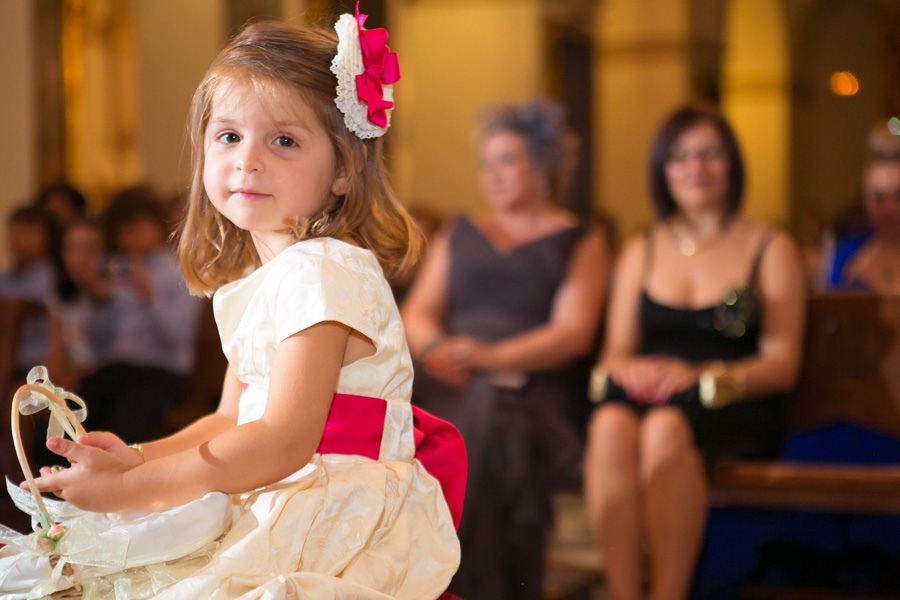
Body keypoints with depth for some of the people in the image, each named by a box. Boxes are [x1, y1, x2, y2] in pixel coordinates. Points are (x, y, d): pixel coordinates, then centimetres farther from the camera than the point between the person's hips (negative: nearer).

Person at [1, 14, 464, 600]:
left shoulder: (322, 273, -18)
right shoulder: (251, 282, 13)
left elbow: (284, 441, -25)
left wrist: (130, 488, -22)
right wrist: (136, 457, 1)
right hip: (269, 504, 9)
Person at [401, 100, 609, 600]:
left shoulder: (580, 243, 15)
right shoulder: (459, 235, 27)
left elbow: (573, 333, -1)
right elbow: (417, 313, 17)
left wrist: (493, 357, -17)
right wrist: (436, 348, -8)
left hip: (532, 386, -3)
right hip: (452, 386, 3)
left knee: (490, 416, -38)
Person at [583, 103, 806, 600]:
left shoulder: (772, 250, 13)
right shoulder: (639, 252, 23)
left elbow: (782, 364, 3)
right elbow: (615, 350, 16)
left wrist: (703, 376, -15)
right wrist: (626, 369, -9)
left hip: (734, 411, -2)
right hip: (644, 397, 3)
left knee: (666, 428, -38)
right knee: (610, 426, -35)